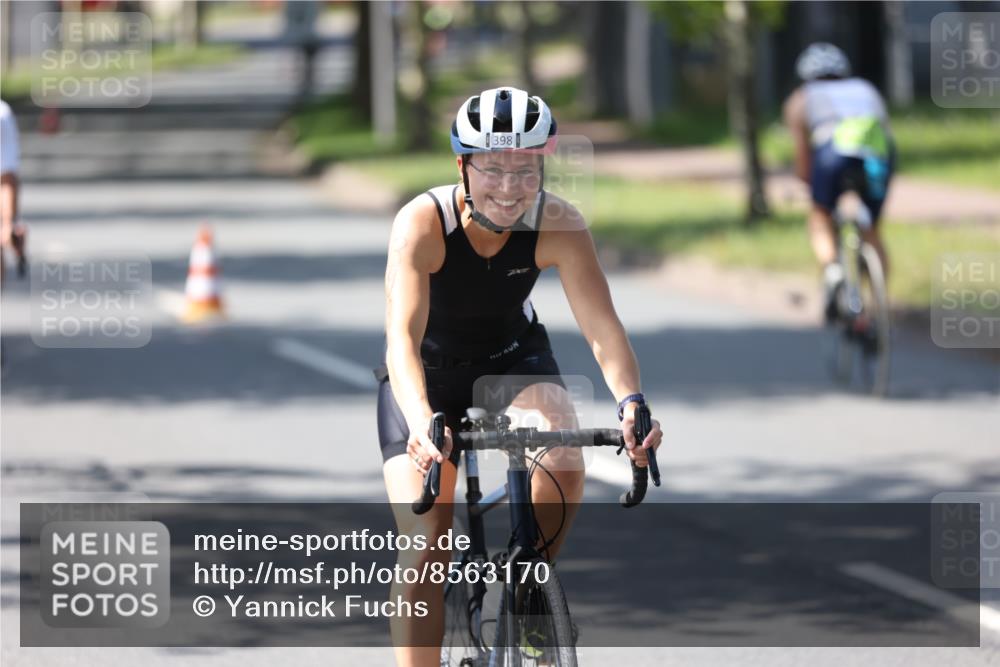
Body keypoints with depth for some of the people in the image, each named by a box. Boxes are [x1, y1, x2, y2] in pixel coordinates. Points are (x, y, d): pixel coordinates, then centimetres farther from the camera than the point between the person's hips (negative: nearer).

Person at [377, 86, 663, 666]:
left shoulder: (558, 224, -25)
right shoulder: (423, 223, -32)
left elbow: (603, 326, -30)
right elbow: (403, 336, -42)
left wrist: (631, 402, -49)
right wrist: (421, 421, -59)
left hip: (515, 357, 2)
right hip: (430, 369, -1)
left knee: (563, 468, -27)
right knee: (425, 545, -12)